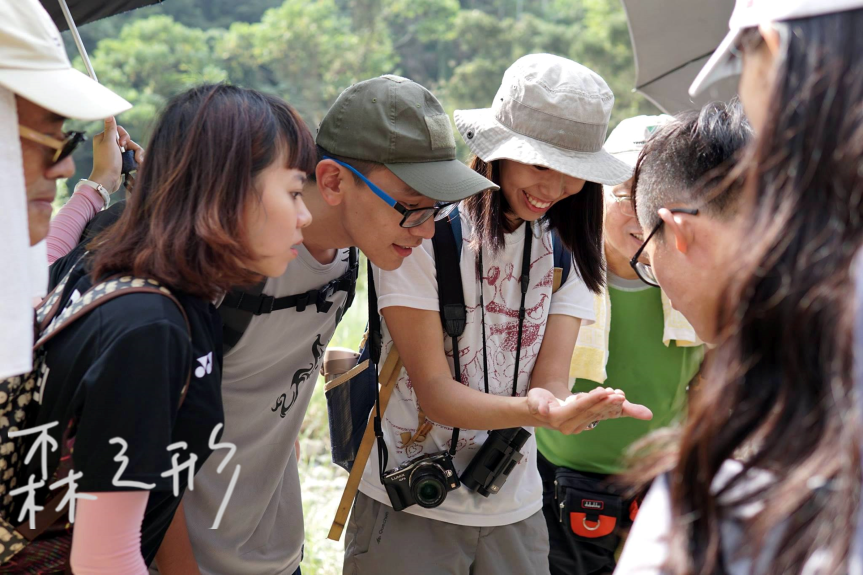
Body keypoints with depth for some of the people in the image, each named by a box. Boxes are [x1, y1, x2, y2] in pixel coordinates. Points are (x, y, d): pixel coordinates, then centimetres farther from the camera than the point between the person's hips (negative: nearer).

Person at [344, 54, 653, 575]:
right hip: (408, 511, -4)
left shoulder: (568, 246, 0)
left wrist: (555, 401, -34)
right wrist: (536, 410, -36)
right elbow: (433, 391, -19)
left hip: (514, 511, 4)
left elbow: (550, 380, -10)